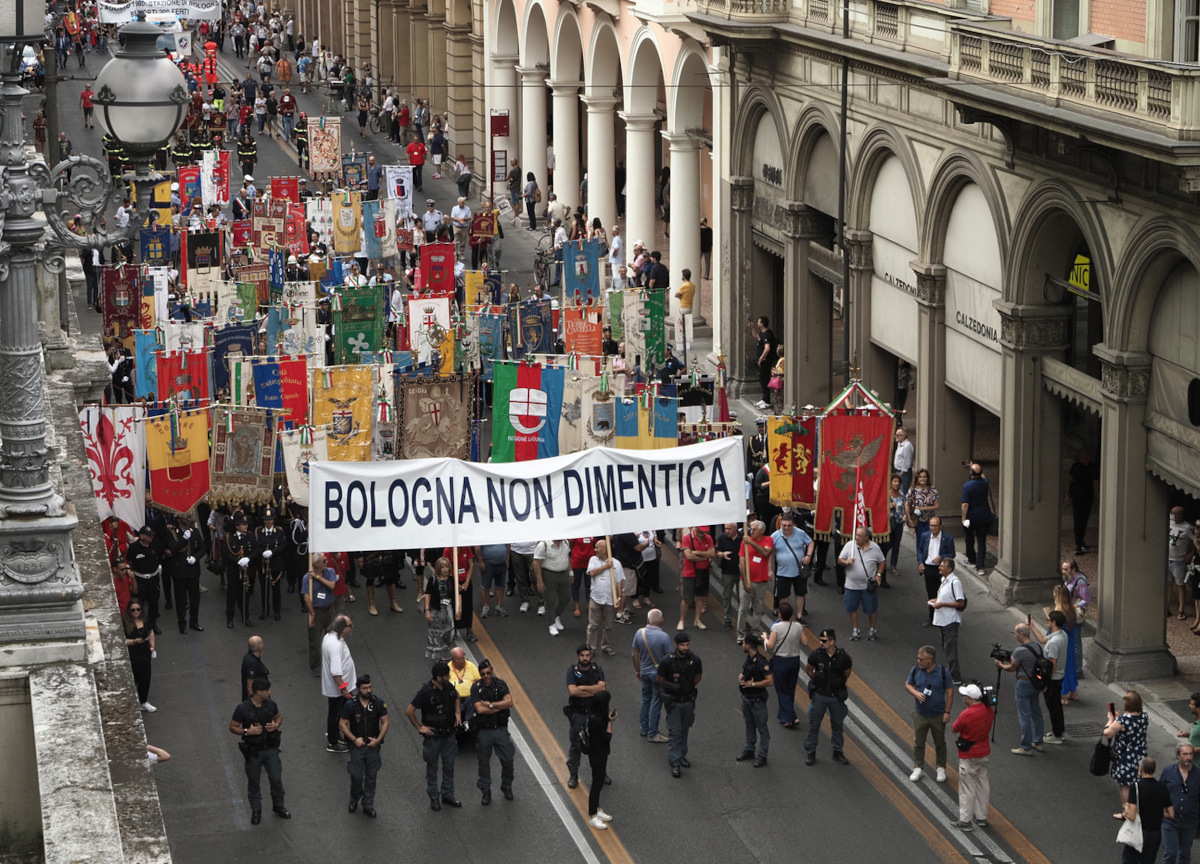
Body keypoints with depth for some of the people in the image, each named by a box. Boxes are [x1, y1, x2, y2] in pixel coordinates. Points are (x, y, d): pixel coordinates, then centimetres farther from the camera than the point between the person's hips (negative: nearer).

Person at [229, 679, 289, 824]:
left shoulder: (270, 704, -4)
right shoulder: (243, 709, -17)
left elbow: (279, 717, 14)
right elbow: (232, 727, -9)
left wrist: (276, 725, -9)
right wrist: (247, 731, -25)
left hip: (270, 749, 3)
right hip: (253, 751, -3)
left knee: (276, 779, 7)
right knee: (254, 782, 10)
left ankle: (278, 807, 27)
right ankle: (256, 811, 26)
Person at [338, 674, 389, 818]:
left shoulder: (378, 703, -7)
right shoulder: (350, 705, -13)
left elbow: (385, 722, 1)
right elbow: (342, 724, -6)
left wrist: (378, 740, -9)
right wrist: (354, 739, -14)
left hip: (373, 746, 2)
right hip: (357, 746, -2)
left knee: (371, 777, 9)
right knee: (356, 776, 1)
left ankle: (368, 806, 22)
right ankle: (354, 799, 29)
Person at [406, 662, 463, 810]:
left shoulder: (449, 687, -4)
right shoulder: (426, 692, -23)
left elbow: (456, 697, 22)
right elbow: (409, 711, -18)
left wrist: (458, 713, 8)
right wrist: (419, 727, -12)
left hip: (449, 734, 5)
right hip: (433, 735, -5)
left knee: (449, 766, 13)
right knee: (432, 767, 9)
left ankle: (448, 795, 26)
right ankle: (434, 798, 21)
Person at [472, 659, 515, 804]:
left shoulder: (500, 684, -1)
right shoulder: (476, 687, -8)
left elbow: (509, 702, -12)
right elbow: (479, 709, -19)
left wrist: (490, 705, -18)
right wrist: (500, 706, -13)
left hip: (501, 729, 2)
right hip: (484, 731, -1)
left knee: (507, 760, 5)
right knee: (484, 763, 8)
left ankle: (506, 788, 25)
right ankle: (485, 792, 21)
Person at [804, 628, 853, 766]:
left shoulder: (843, 657, -15)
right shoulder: (816, 655, -15)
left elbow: (847, 673, 5)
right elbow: (808, 669, 4)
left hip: (836, 696, 0)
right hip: (819, 695, 0)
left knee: (837, 724, 13)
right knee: (814, 724, 8)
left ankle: (838, 752, 28)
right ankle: (810, 752, 21)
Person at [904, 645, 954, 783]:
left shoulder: (943, 672, -16)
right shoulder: (915, 670, -8)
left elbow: (950, 692, -9)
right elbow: (908, 684, 5)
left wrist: (947, 712, -10)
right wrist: (915, 693, -17)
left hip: (938, 715, -2)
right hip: (920, 714, 2)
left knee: (940, 743, 13)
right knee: (918, 743, 10)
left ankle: (941, 769, 29)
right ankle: (918, 769, 25)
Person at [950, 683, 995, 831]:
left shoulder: (966, 715, -26)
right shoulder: (989, 711, -5)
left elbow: (954, 729, -12)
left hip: (969, 756, -7)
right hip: (984, 752, 7)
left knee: (967, 788, 3)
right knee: (982, 784, 17)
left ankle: (965, 821, 10)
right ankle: (982, 817, 26)